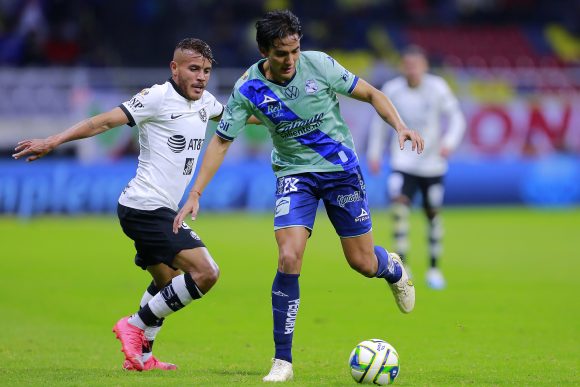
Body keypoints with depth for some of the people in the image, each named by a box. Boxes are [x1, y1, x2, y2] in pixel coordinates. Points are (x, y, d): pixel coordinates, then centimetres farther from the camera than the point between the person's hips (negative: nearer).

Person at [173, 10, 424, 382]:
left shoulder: (319, 64, -16)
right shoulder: (248, 89, -14)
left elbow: (371, 94, -5)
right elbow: (221, 141, -5)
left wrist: (400, 126, -21)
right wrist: (195, 194, -10)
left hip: (341, 168, 0)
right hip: (295, 174, 0)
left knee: (362, 262, 5)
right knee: (289, 259, -20)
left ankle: (393, 269, 47)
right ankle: (283, 361, -11)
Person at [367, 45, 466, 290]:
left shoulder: (437, 88, -9)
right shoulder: (391, 90, -6)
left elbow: (456, 118, -4)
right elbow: (380, 121, 8)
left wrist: (449, 142, -22)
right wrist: (374, 153, 6)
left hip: (432, 163, 0)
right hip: (403, 162, 0)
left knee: (433, 215, 8)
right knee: (399, 206, -21)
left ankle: (434, 268, 24)